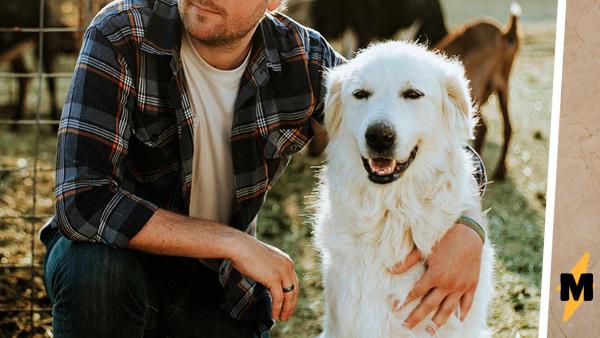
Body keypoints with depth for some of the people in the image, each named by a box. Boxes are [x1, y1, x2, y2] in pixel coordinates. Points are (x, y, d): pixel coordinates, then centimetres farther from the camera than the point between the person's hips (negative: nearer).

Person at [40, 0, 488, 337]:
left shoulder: (303, 59, -13)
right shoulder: (121, 37, -23)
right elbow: (82, 200, -32)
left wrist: (466, 227, -26)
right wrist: (234, 242, -31)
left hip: (218, 285, 3)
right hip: (117, 257, -3)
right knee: (95, 266, -36)